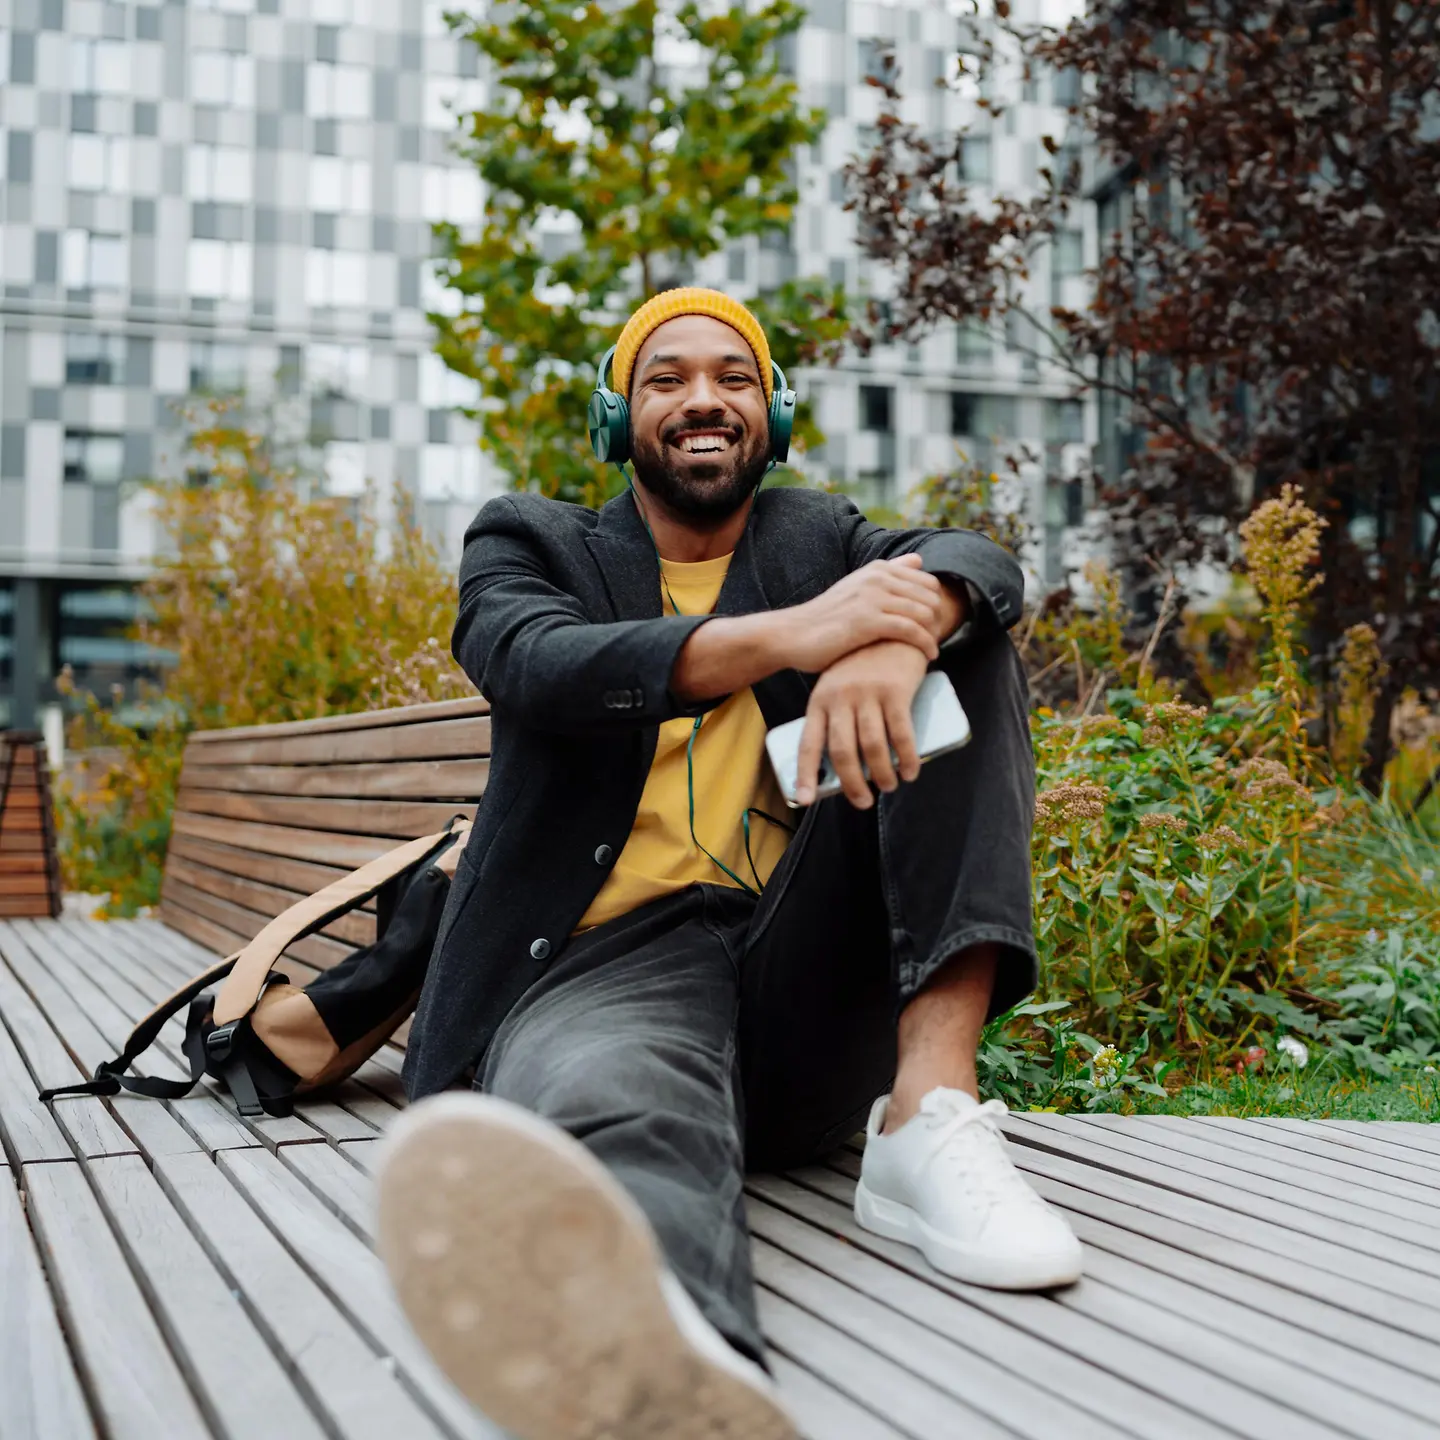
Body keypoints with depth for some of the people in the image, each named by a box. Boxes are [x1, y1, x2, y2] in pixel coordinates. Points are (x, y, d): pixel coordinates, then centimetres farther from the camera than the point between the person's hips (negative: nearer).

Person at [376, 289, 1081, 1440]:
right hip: (614, 959, -3)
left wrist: (899, 634, -26)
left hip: (818, 983, 3)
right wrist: (788, 633, -22)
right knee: (607, 1106, -39)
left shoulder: (820, 539, 24)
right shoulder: (531, 544, 18)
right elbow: (540, 664, -7)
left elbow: (979, 561, 1)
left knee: (961, 643, -10)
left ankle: (932, 1113, -26)